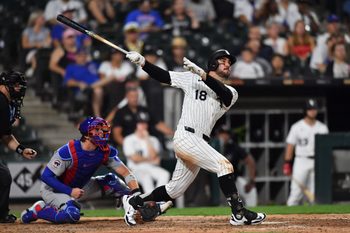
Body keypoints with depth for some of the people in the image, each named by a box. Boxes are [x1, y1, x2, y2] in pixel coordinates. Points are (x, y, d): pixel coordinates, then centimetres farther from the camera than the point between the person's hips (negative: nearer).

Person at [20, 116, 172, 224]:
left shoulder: (106, 152, -12)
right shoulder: (67, 152, -28)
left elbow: (126, 173, -14)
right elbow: (46, 176, -25)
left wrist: (136, 193, -31)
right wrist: (70, 191, -33)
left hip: (80, 187, 6)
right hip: (53, 189, -6)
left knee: (110, 181, -9)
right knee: (72, 214, -34)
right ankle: (38, 210, -12)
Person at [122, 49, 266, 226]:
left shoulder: (231, 93, 14)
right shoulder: (192, 79, 7)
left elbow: (226, 94, -10)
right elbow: (163, 76, 9)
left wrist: (202, 74, -23)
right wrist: (142, 62, -7)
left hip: (198, 144, 6)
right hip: (186, 137, -6)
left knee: (175, 190, 12)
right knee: (223, 164, -21)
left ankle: (133, 201, 30)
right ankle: (239, 214, -23)